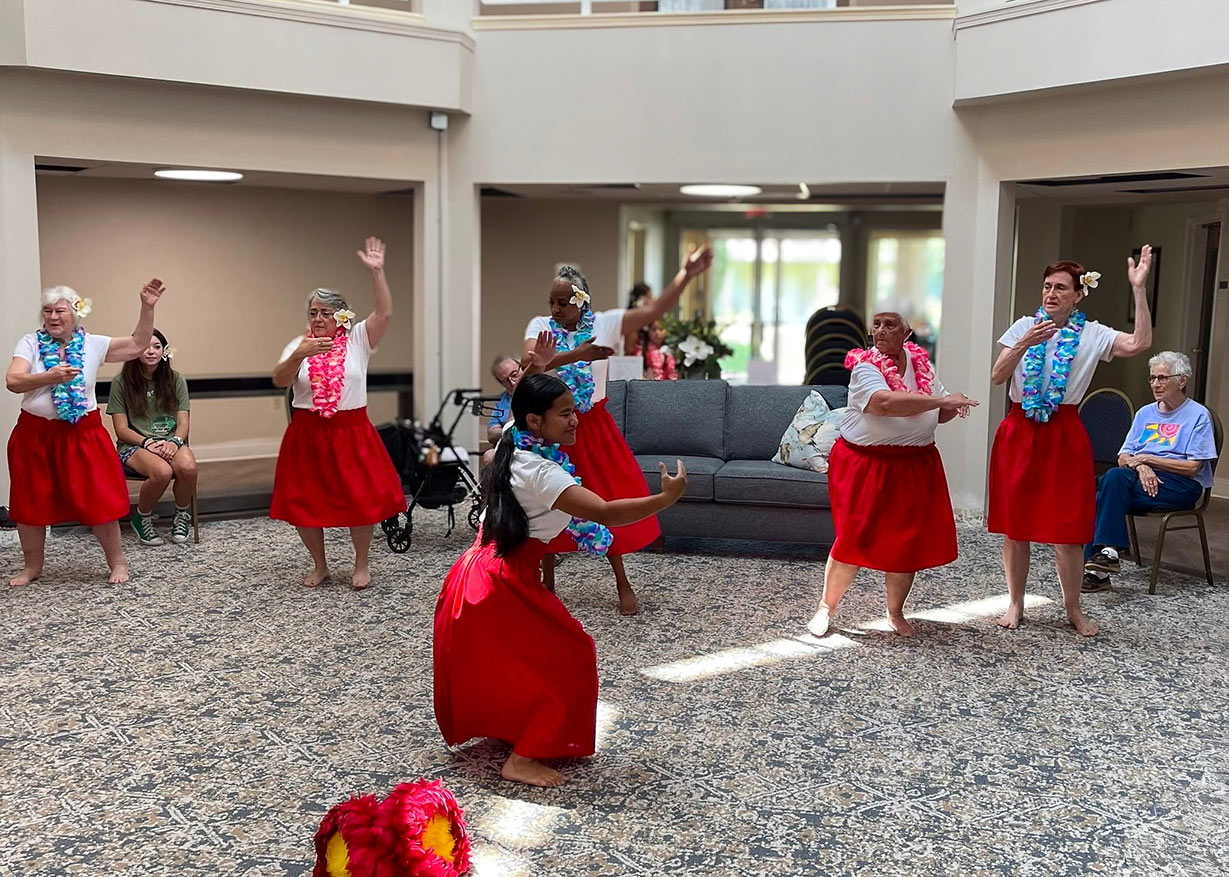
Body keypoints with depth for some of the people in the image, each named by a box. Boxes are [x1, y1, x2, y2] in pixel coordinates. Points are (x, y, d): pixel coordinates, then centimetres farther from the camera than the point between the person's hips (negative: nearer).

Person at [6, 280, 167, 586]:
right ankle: (33, 566, 28)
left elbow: (137, 345, 0)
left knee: (98, 500, 0)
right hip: (36, 434, 1)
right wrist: (50, 377, -32)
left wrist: (147, 308, -9)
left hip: (82, 434, -1)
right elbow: (12, 381, -15)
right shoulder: (30, 343, -2)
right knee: (31, 503, 10)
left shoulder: (92, 344, 1)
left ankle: (118, 563, 15)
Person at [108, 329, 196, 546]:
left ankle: (182, 515, -2)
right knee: (162, 471, -36)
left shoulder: (175, 380, 8)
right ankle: (141, 518, -4)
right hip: (134, 445, -2)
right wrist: (148, 443, -18)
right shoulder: (121, 382, 0)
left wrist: (175, 442, -17)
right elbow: (121, 429, -2)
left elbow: (183, 423, 5)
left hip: (170, 443, 2)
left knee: (188, 467, -34)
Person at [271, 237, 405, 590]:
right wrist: (300, 355, -24)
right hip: (307, 436, 2)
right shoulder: (298, 346, 5)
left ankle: (362, 565, 19)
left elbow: (384, 312, -12)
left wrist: (377, 271, -19)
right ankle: (319, 566, 24)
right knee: (304, 502, 6)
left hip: (351, 434, -2)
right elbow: (279, 380, -8)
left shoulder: (358, 339, 0)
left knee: (360, 500, -1)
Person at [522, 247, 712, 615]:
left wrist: (686, 274, -18)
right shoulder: (540, 326, -4)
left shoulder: (604, 323, -3)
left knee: (608, 502, 6)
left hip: (592, 427, 0)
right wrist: (575, 355, -36)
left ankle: (622, 583, 23)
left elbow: (654, 311, -8)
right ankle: (547, 585, 23)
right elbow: (529, 362, -23)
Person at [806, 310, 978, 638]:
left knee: (909, 541, 7)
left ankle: (896, 612, 25)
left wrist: (952, 407, -6)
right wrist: (941, 400, -30)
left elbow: (935, 414, 17)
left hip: (915, 466, 5)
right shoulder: (865, 366, -12)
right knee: (855, 538, -4)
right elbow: (885, 403, -32)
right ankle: (827, 607, 14)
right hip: (866, 465, -5)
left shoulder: (921, 362, 7)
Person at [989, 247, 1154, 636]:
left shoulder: (1091, 334, 1)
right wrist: (1025, 344, -19)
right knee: (1015, 524, 6)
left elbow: (1140, 343, -15)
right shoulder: (1024, 326, 5)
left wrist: (1138, 288, -17)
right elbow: (997, 377, -4)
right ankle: (1015, 604, 21)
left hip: (1064, 436, -1)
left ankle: (1073, 609, 19)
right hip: (1019, 432, 1)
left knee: (1068, 528, 1)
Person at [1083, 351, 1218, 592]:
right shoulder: (1145, 413, 20)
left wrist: (1148, 459, -10)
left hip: (1181, 486, -5)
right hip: (1144, 480, 5)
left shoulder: (1198, 415, 3)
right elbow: (1123, 458, 13)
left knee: (1114, 480, -31)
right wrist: (1140, 467, -10)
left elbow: (1192, 467, -6)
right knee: (1113, 476, -29)